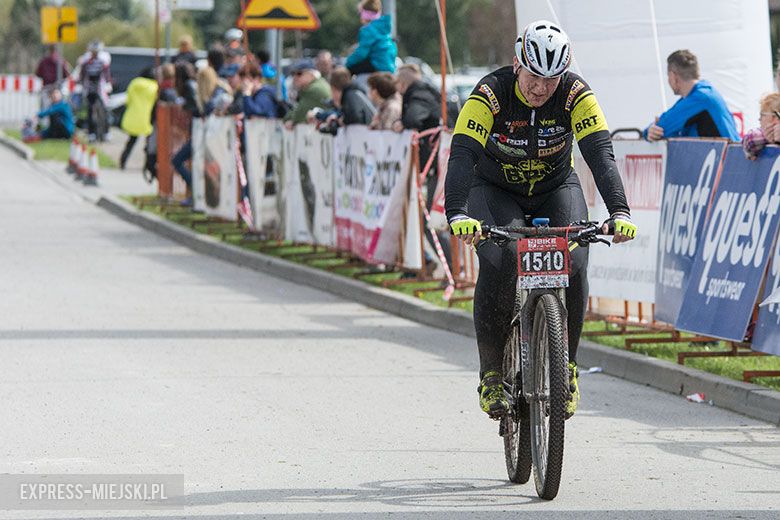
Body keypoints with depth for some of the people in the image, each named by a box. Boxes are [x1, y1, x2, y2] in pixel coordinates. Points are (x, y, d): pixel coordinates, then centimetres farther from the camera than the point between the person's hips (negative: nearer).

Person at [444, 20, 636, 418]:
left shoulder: (575, 94, -23)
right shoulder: (490, 94, -28)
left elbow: (601, 155, -31)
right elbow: (462, 155, -37)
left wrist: (619, 213, -47)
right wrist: (458, 216, -53)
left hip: (555, 188, 2)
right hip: (496, 190, -2)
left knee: (573, 265, -22)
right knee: (498, 266, -27)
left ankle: (567, 363, -1)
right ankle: (491, 372, -11)